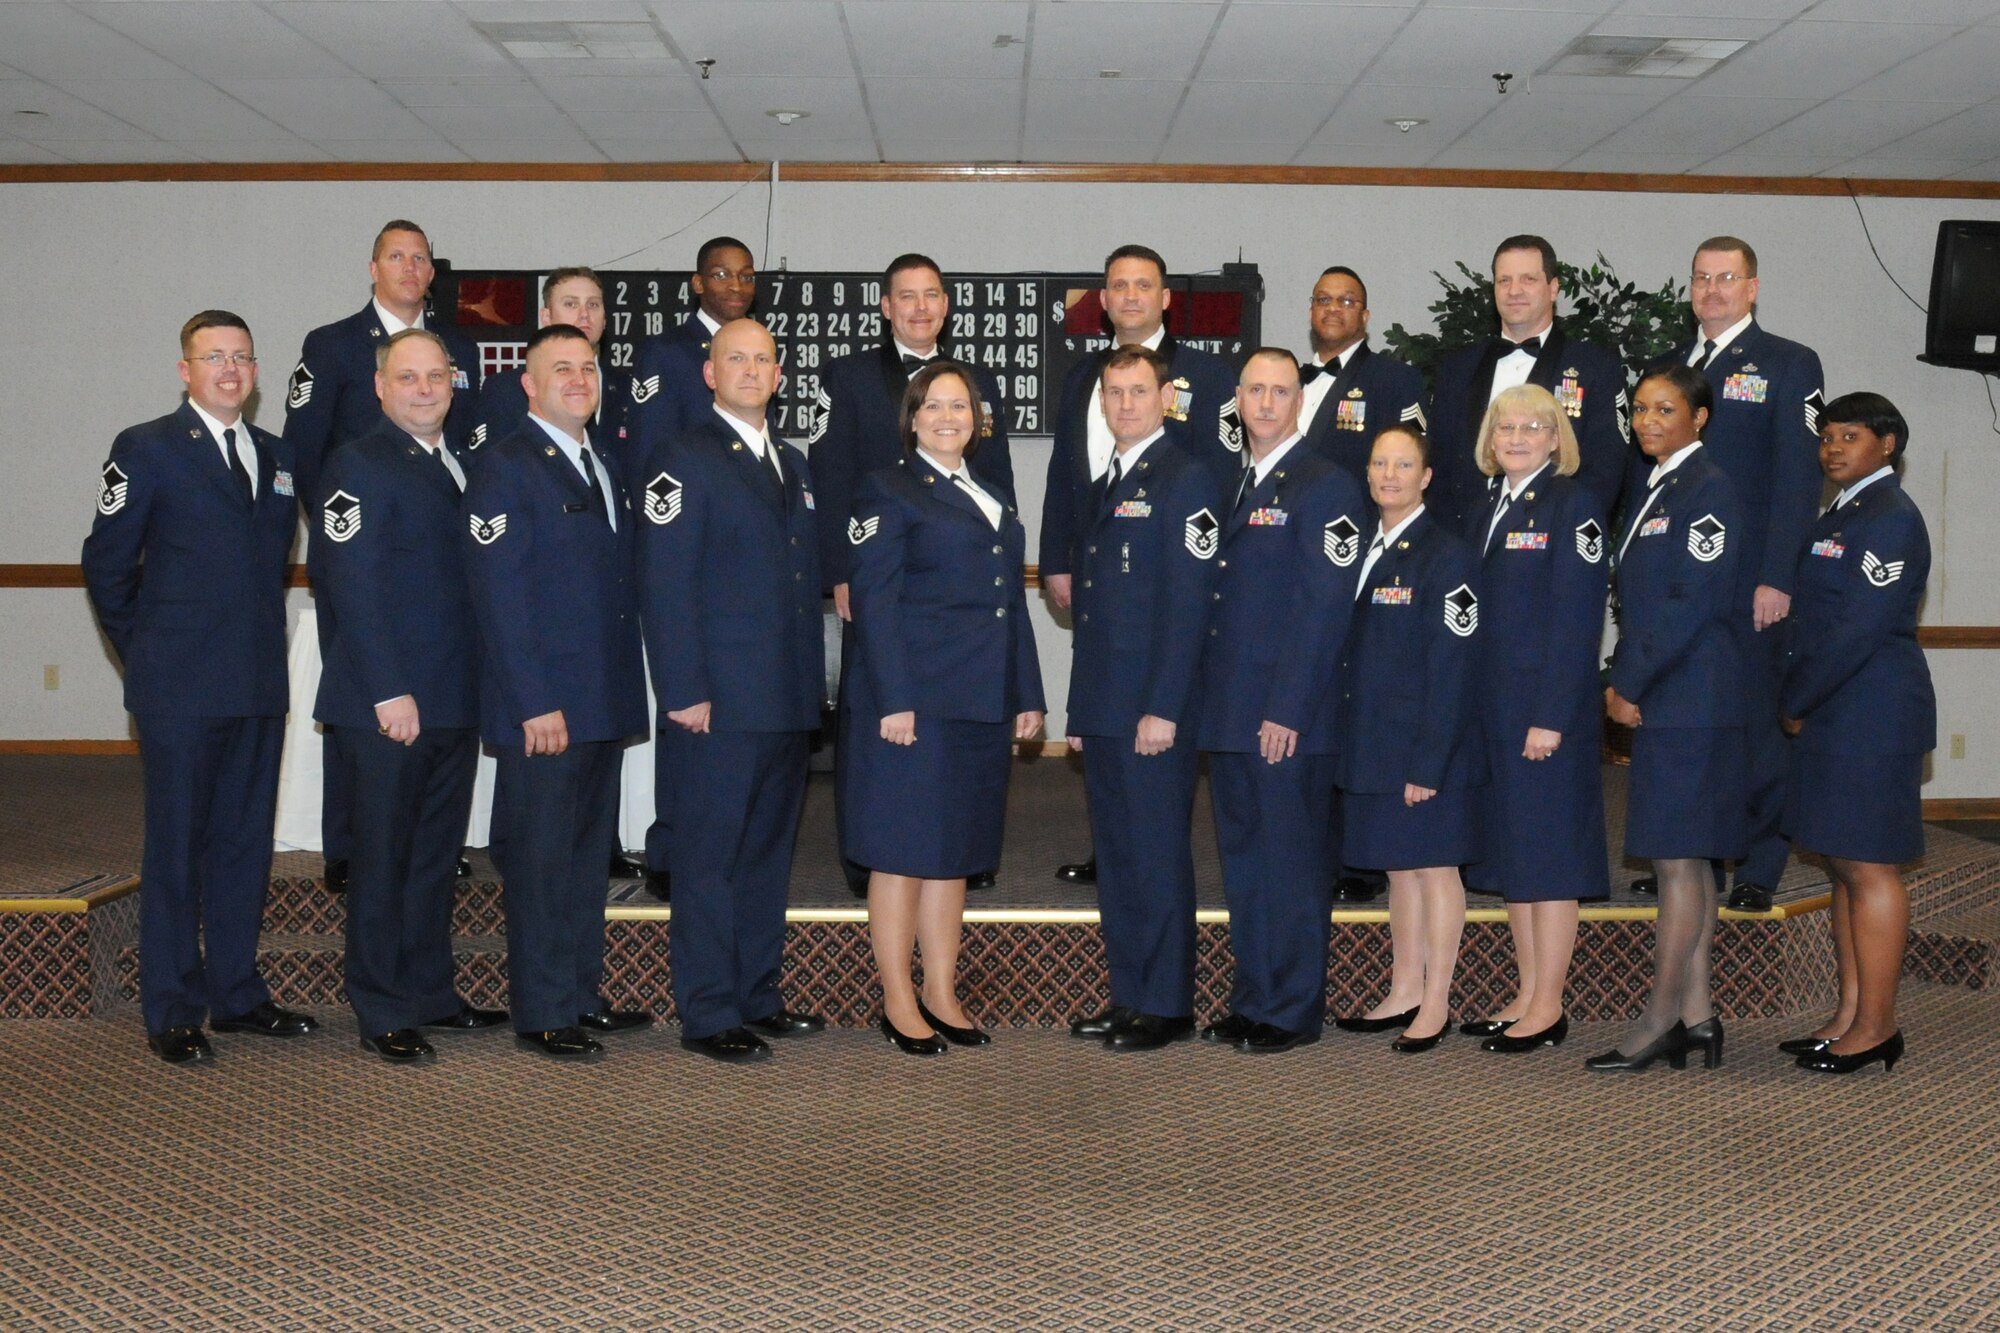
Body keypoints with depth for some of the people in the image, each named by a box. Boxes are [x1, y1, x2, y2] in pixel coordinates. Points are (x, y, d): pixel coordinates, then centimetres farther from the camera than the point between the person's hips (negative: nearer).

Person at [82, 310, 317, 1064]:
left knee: (245, 844, 11)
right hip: (180, 689, -5)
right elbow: (106, 564, -2)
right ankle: (171, 1014, 9)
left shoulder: (277, 457, 13)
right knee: (176, 847, 1)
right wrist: (143, 656, 0)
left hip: (259, 688, 5)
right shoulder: (146, 450, -2)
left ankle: (236, 994, 22)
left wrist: (268, 648, 12)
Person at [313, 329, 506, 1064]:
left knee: (437, 853, 15)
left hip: (456, 699, 8)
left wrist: (486, 689, 10)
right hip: (391, 701, -7)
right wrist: (390, 692, -20)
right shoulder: (359, 464, -8)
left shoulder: (457, 466, 16)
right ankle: (383, 1015, 10)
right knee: (385, 858, 1)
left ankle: (431, 993, 26)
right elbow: (354, 585, -15)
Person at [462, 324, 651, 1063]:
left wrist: (624, 692, 11)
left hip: (602, 704, 8)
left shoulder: (605, 469, 17)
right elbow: (500, 595, -14)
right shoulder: (504, 467, -8)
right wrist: (534, 704, -19)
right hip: (541, 706, -8)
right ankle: (541, 1016, 8)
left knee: (587, 857, 15)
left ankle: (581, 997, 25)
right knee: (541, 861, -1)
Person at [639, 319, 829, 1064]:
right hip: (718, 701, -7)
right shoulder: (684, 459, -4)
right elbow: (664, 583, -11)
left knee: (768, 854, 13)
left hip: (787, 700, 7)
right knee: (709, 857, -2)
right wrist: (684, 692, -16)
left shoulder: (793, 465, 18)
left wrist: (810, 684, 13)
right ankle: (707, 1017, 5)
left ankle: (758, 996, 24)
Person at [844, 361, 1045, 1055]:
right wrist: (893, 700, -18)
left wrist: (1026, 695, 13)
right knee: (903, 850, 0)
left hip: (980, 706, 7)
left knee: (954, 851, 11)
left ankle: (941, 994, 19)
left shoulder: (994, 499, 19)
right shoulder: (888, 491, -3)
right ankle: (898, 1002, 8)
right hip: (914, 700, -7)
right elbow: (873, 601, -10)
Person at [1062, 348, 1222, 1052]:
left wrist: (1163, 709, -19)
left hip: (1155, 711, -8)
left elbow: (1188, 604, -15)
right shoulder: (1109, 486, 18)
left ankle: (1167, 1004, 8)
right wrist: (1080, 710, 16)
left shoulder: (1185, 480, -8)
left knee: (1158, 856, -2)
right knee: (1115, 856, 12)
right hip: (1104, 710, 8)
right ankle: (1130, 994, 21)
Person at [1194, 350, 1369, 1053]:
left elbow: (1325, 609, -14)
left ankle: (1293, 1010, 11)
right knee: (1242, 861, 13)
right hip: (1229, 715, 8)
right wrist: (1209, 700, 11)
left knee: (1292, 862, 1)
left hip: (1290, 718, -8)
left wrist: (1286, 710, -18)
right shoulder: (1233, 486, 17)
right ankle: (1251, 1000, 23)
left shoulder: (1326, 487, -8)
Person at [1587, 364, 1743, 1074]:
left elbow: (1694, 601, -17)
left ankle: (1661, 1017, -1)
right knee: (1684, 861, 10)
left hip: (1689, 698, -9)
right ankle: (1695, 1013, 15)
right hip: (1658, 698, 9)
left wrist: (1628, 685, -13)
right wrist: (1621, 682, 8)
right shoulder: (1654, 490, 18)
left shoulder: (1708, 489, -10)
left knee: (1678, 859, -6)